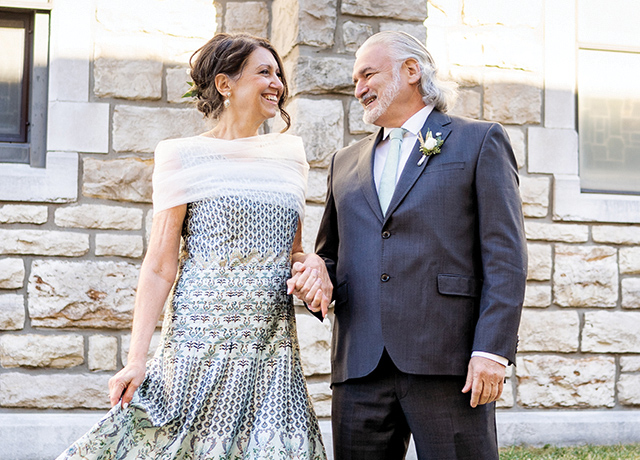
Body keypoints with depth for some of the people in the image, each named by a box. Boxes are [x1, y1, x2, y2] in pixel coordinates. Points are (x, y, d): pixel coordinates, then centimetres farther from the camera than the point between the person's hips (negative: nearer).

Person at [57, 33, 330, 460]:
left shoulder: (288, 156, 13)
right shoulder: (187, 157, -2)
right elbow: (160, 266, -4)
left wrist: (313, 267, -2)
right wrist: (136, 359, -10)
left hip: (272, 342, 5)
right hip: (201, 337, -4)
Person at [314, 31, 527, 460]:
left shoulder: (479, 142, 6)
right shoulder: (347, 162, 21)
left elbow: (505, 257, -2)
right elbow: (329, 254, 26)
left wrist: (492, 351, -12)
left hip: (446, 361, -4)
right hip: (361, 369, 5)